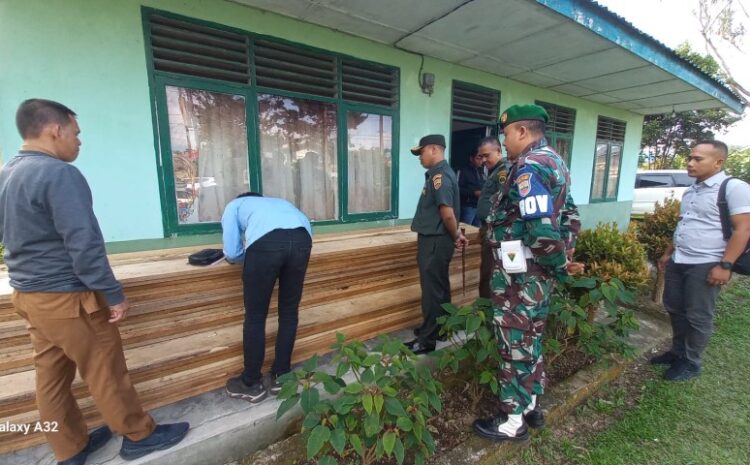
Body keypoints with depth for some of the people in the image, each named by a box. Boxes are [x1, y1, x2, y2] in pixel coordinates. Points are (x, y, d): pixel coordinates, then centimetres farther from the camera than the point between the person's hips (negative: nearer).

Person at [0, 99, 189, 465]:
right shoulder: (60, 174, -20)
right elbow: (85, 245, -25)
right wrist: (114, 294, -18)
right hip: (66, 297, -9)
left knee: (51, 376, 16)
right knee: (106, 372, 5)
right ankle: (138, 436, 22)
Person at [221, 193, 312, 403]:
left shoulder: (234, 205, 33)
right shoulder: (277, 201, 45)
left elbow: (232, 253, 19)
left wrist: (250, 253, 42)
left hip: (266, 241, -4)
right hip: (302, 239, 4)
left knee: (255, 317, 13)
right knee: (289, 311, 19)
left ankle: (252, 384, 30)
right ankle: (281, 377, 34)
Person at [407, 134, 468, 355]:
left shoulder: (439, 176, -18)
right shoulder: (438, 174, 14)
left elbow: (448, 214, -24)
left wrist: (456, 236, -9)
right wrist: (455, 237, 15)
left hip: (435, 242, -10)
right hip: (434, 240, 10)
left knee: (432, 291, 1)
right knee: (439, 289, 19)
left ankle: (427, 339, 14)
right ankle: (439, 329, 34)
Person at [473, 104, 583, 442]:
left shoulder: (529, 166, -19)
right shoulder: (554, 161, 13)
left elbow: (542, 231, -28)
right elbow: (570, 218, 16)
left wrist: (560, 267, -12)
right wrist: (562, 260, 14)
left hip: (519, 277, -10)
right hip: (539, 274, 10)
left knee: (516, 346, 5)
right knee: (530, 340, 21)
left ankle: (512, 422, 24)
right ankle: (530, 405, 39)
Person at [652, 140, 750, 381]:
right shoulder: (690, 191, 13)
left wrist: (725, 265, -20)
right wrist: (668, 253, 20)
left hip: (705, 265, -7)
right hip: (678, 262, 8)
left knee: (697, 317, 4)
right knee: (675, 309, 15)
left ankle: (690, 362, 20)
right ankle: (678, 352, 31)